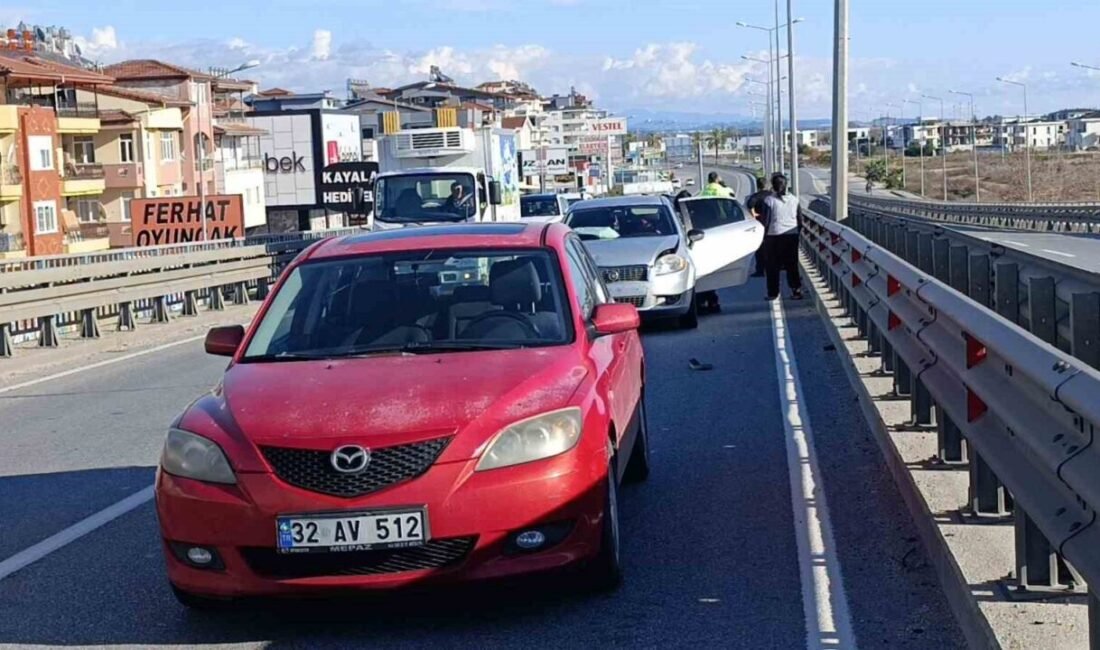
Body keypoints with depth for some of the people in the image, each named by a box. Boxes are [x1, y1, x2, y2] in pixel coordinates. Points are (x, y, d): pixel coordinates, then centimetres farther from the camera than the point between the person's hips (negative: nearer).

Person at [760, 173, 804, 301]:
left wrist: (764, 236, 0)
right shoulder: (794, 199, 3)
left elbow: (766, 221, -8)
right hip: (792, 235, 3)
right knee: (792, 265, 11)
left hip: (774, 236, -3)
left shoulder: (769, 200, -9)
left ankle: (773, 293, 8)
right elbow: (800, 220, 7)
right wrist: (797, 232, 17)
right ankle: (796, 290, 8)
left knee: (772, 266, 6)